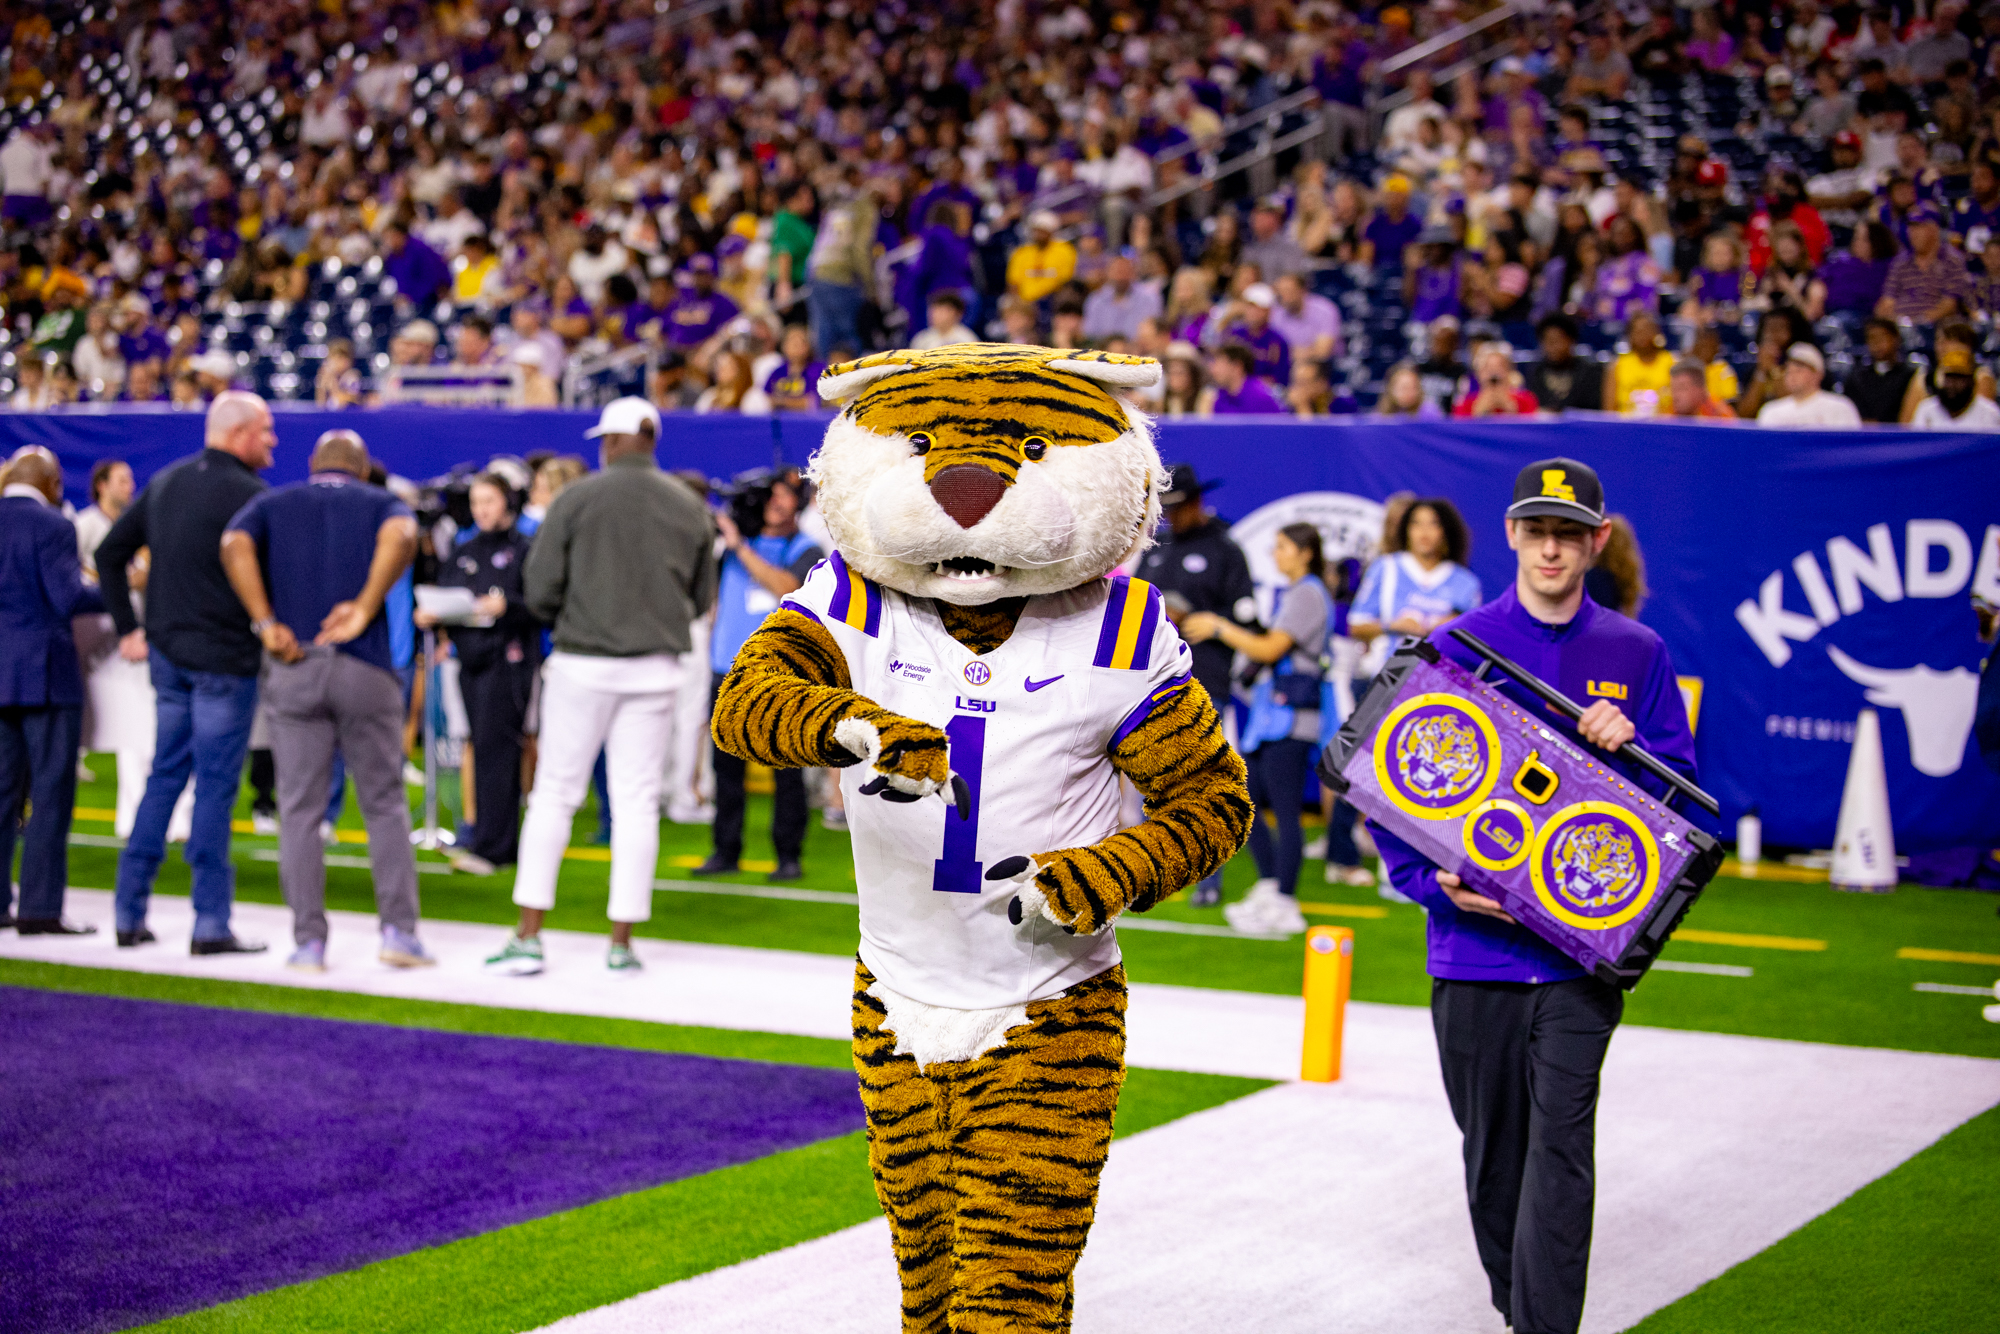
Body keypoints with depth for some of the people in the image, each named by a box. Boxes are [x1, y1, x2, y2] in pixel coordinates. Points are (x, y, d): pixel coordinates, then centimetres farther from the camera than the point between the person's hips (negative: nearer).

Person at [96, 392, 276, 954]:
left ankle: (130, 913, 15)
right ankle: (211, 924, -1)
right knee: (215, 785, -3)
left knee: (164, 776, 14)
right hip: (224, 658, -7)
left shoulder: (165, 483, 12)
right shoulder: (247, 493, -12)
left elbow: (110, 554, 16)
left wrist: (127, 629, 17)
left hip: (167, 654, 7)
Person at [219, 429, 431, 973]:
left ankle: (309, 942, 3)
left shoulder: (272, 504, 14)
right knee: (385, 805, 9)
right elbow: (401, 536, -15)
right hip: (365, 668, -1)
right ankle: (398, 929, 2)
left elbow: (234, 545, -8)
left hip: (293, 667, 1)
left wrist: (266, 623, -9)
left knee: (300, 810, 4)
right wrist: (366, 607, -13)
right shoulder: (381, 503, 11)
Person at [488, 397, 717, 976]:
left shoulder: (576, 499, -5)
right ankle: (622, 943, 8)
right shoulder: (690, 508, 5)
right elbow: (701, 598, 12)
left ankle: (528, 936, 3)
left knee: (554, 794, 5)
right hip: (655, 668, 2)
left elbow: (539, 591, -6)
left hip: (583, 662, -2)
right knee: (637, 802, 6)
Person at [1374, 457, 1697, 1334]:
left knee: (1559, 1150, -10)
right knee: (1492, 1152, 11)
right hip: (1473, 943, 1)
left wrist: (1630, 746, -11)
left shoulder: (1637, 654, 7)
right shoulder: (1455, 647, 4)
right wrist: (1431, 882, -10)